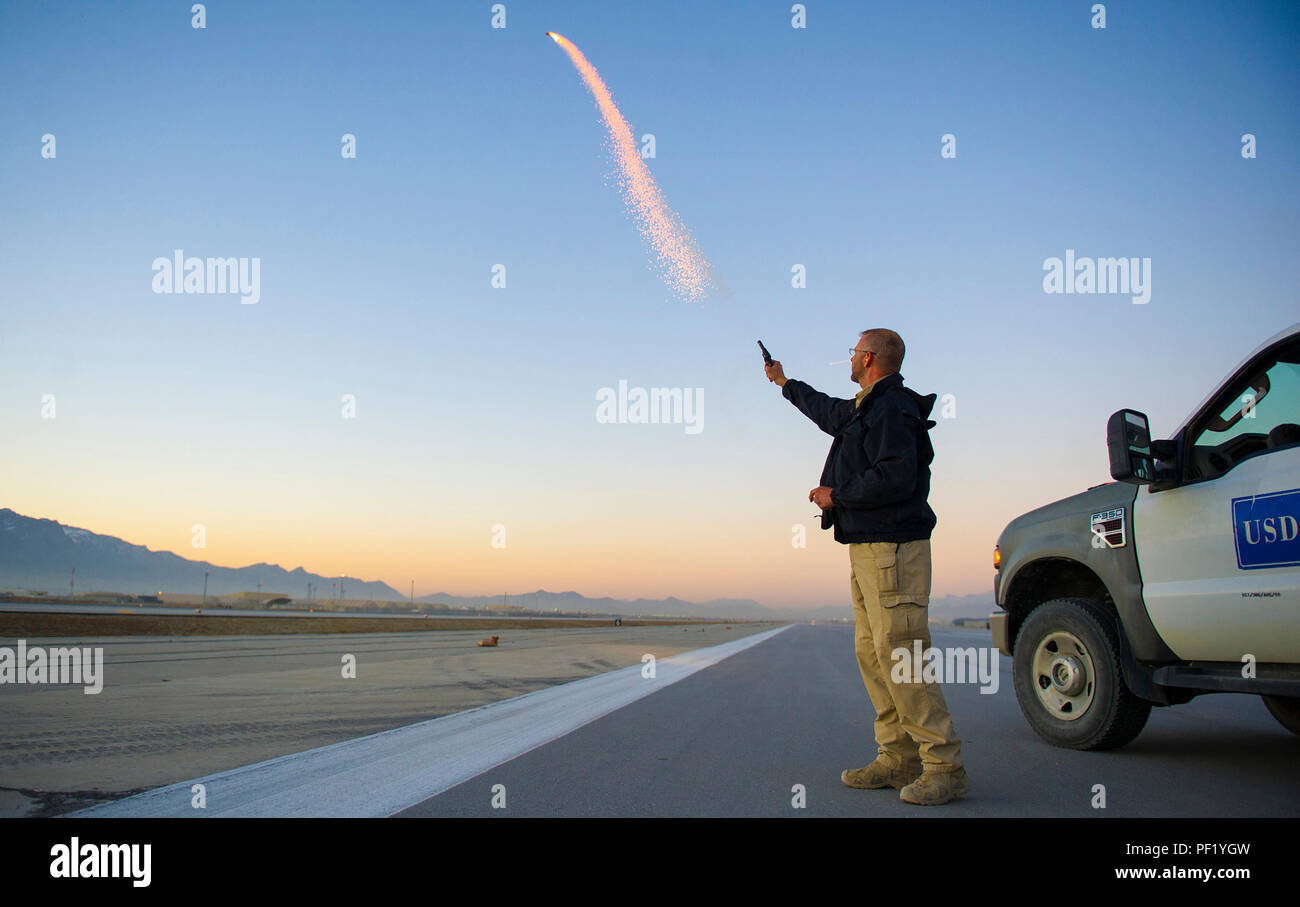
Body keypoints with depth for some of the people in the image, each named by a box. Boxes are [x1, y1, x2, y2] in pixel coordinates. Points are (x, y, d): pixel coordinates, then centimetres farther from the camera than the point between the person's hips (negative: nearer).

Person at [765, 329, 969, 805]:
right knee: (872, 652, 8)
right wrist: (784, 382, 55)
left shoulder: (892, 409, -12)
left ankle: (945, 766, -11)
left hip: (892, 549, -11)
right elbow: (827, 411, 42)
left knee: (899, 653, -14)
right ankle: (898, 758, 12)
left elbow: (897, 477, -24)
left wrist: (836, 495, -13)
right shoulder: (864, 409, 20)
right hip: (866, 549, 11)